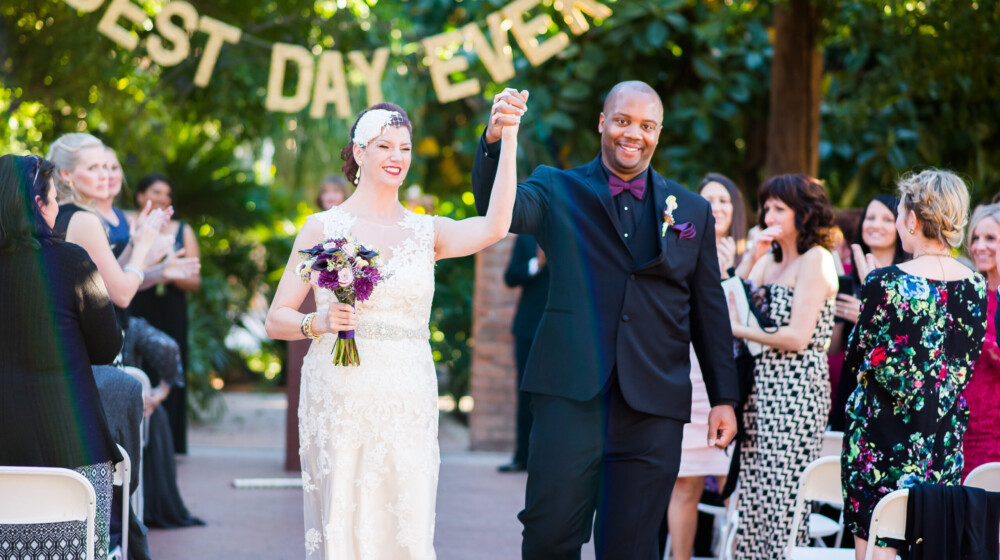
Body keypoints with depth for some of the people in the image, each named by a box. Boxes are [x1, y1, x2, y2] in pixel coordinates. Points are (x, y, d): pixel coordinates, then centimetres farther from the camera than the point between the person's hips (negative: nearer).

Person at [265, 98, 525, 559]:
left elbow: (493, 227, -11)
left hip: (408, 402, 2)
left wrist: (508, 136, -17)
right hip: (339, 397, -2)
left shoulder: (426, 232, 9)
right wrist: (319, 322, -16)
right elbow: (276, 320, 4)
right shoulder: (323, 227, 4)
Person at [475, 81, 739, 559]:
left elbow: (709, 310, 15)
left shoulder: (692, 211, 13)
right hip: (571, 394, -1)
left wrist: (723, 398, 11)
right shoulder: (557, 190, 8)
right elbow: (499, 209, -13)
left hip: (652, 407, 2)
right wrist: (495, 139, -32)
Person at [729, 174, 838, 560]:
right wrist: (752, 259, 1)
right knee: (753, 495, 6)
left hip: (796, 387, -8)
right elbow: (735, 307, 7)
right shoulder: (771, 260, 17)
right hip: (762, 385, 8)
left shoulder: (815, 260, -8)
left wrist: (739, 329, -7)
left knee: (784, 497, -7)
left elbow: (797, 336, -16)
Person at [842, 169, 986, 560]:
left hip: (883, 443, -5)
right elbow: (965, 369, 11)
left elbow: (856, 361, -9)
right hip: (945, 447, 6)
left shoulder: (887, 283, -15)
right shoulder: (975, 287, 2)